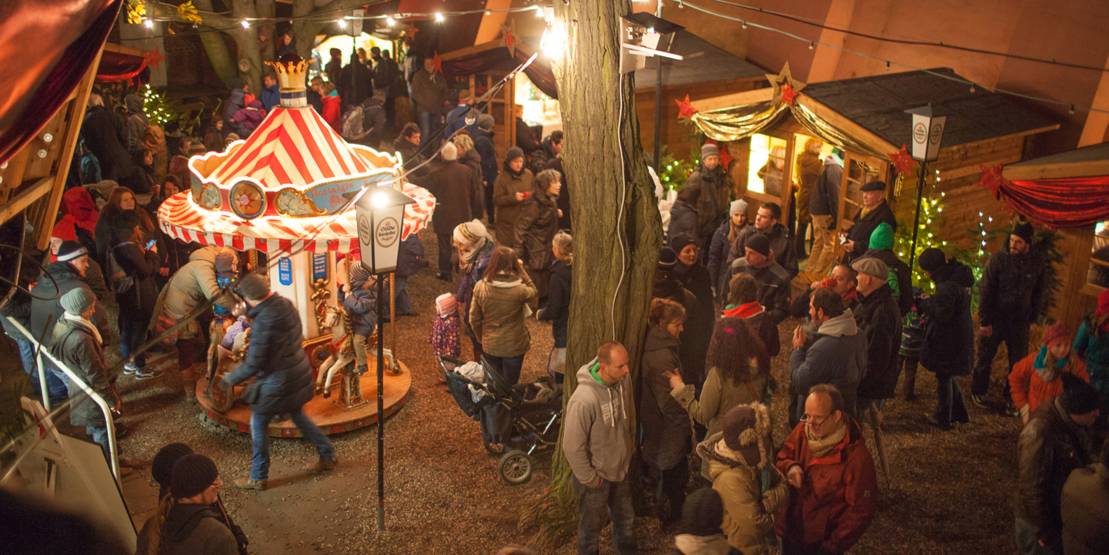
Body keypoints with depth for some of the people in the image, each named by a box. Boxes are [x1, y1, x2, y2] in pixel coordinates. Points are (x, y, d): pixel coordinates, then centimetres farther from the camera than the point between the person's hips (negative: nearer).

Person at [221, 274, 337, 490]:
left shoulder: (263, 322, -27)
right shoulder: (286, 304, -4)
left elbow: (253, 365, -24)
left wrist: (230, 379, -7)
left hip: (278, 380, -8)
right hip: (300, 371, 8)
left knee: (258, 423, 10)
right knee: (297, 415, 27)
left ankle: (258, 478, 21)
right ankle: (328, 455, 34)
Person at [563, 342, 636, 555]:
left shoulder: (621, 382, -13)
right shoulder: (584, 399, -35)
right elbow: (573, 447, -26)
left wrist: (629, 447, 12)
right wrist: (589, 479, -17)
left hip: (620, 470, 7)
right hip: (596, 477, -6)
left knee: (626, 518, 28)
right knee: (591, 526, 19)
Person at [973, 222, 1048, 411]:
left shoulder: (1036, 264, -4)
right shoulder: (998, 259, -13)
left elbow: (1039, 293, 8)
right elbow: (985, 291, -13)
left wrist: (1032, 318, 4)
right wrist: (984, 321, -15)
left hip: (1020, 322, 2)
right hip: (995, 318, -2)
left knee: (1019, 361, 8)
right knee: (985, 357, 10)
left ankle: (1011, 396, 25)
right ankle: (978, 392, 28)